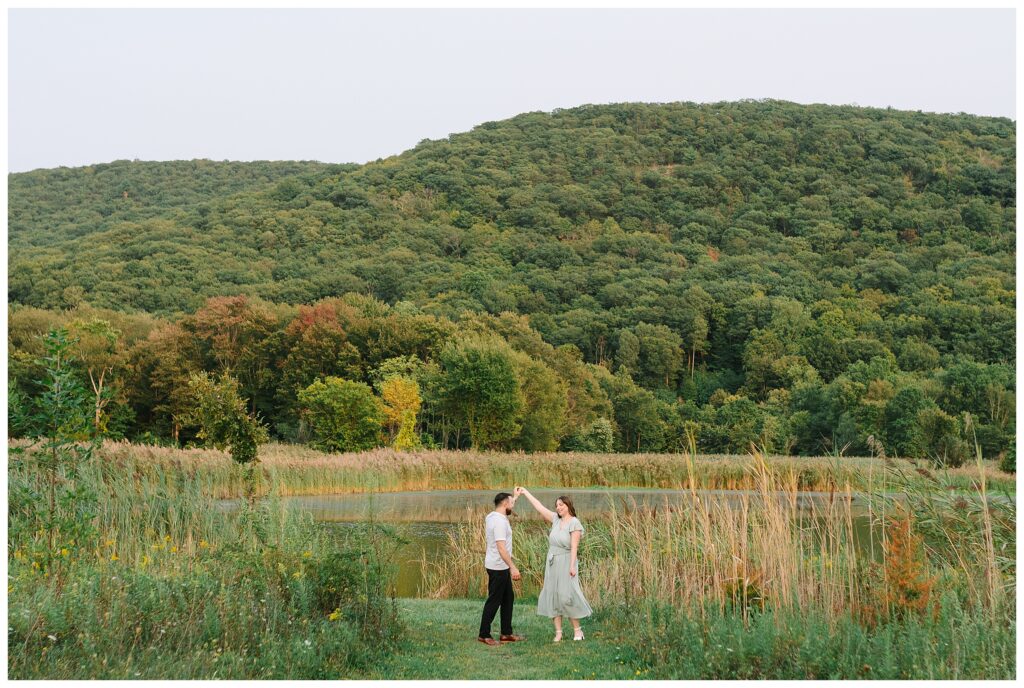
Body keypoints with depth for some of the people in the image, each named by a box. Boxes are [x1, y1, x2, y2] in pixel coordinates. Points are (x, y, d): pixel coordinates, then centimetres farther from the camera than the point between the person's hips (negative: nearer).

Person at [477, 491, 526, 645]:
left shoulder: (492, 516, 8)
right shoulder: (500, 521, -22)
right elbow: (501, 547, -29)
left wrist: (515, 496, 39)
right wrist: (513, 567, -30)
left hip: (500, 567, 10)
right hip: (498, 567, -10)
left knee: (508, 598, 15)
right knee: (494, 601, -1)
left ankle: (506, 634, 21)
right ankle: (484, 635, 7)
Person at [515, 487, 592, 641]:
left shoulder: (574, 523, -9)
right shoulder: (556, 519, 9)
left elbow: (574, 546, -14)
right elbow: (539, 507, 15)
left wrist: (572, 566, -20)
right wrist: (525, 492, 18)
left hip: (566, 563, -7)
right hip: (552, 564, 7)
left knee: (567, 596, -9)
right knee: (553, 596, 5)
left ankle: (577, 630, 4)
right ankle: (558, 632, 9)